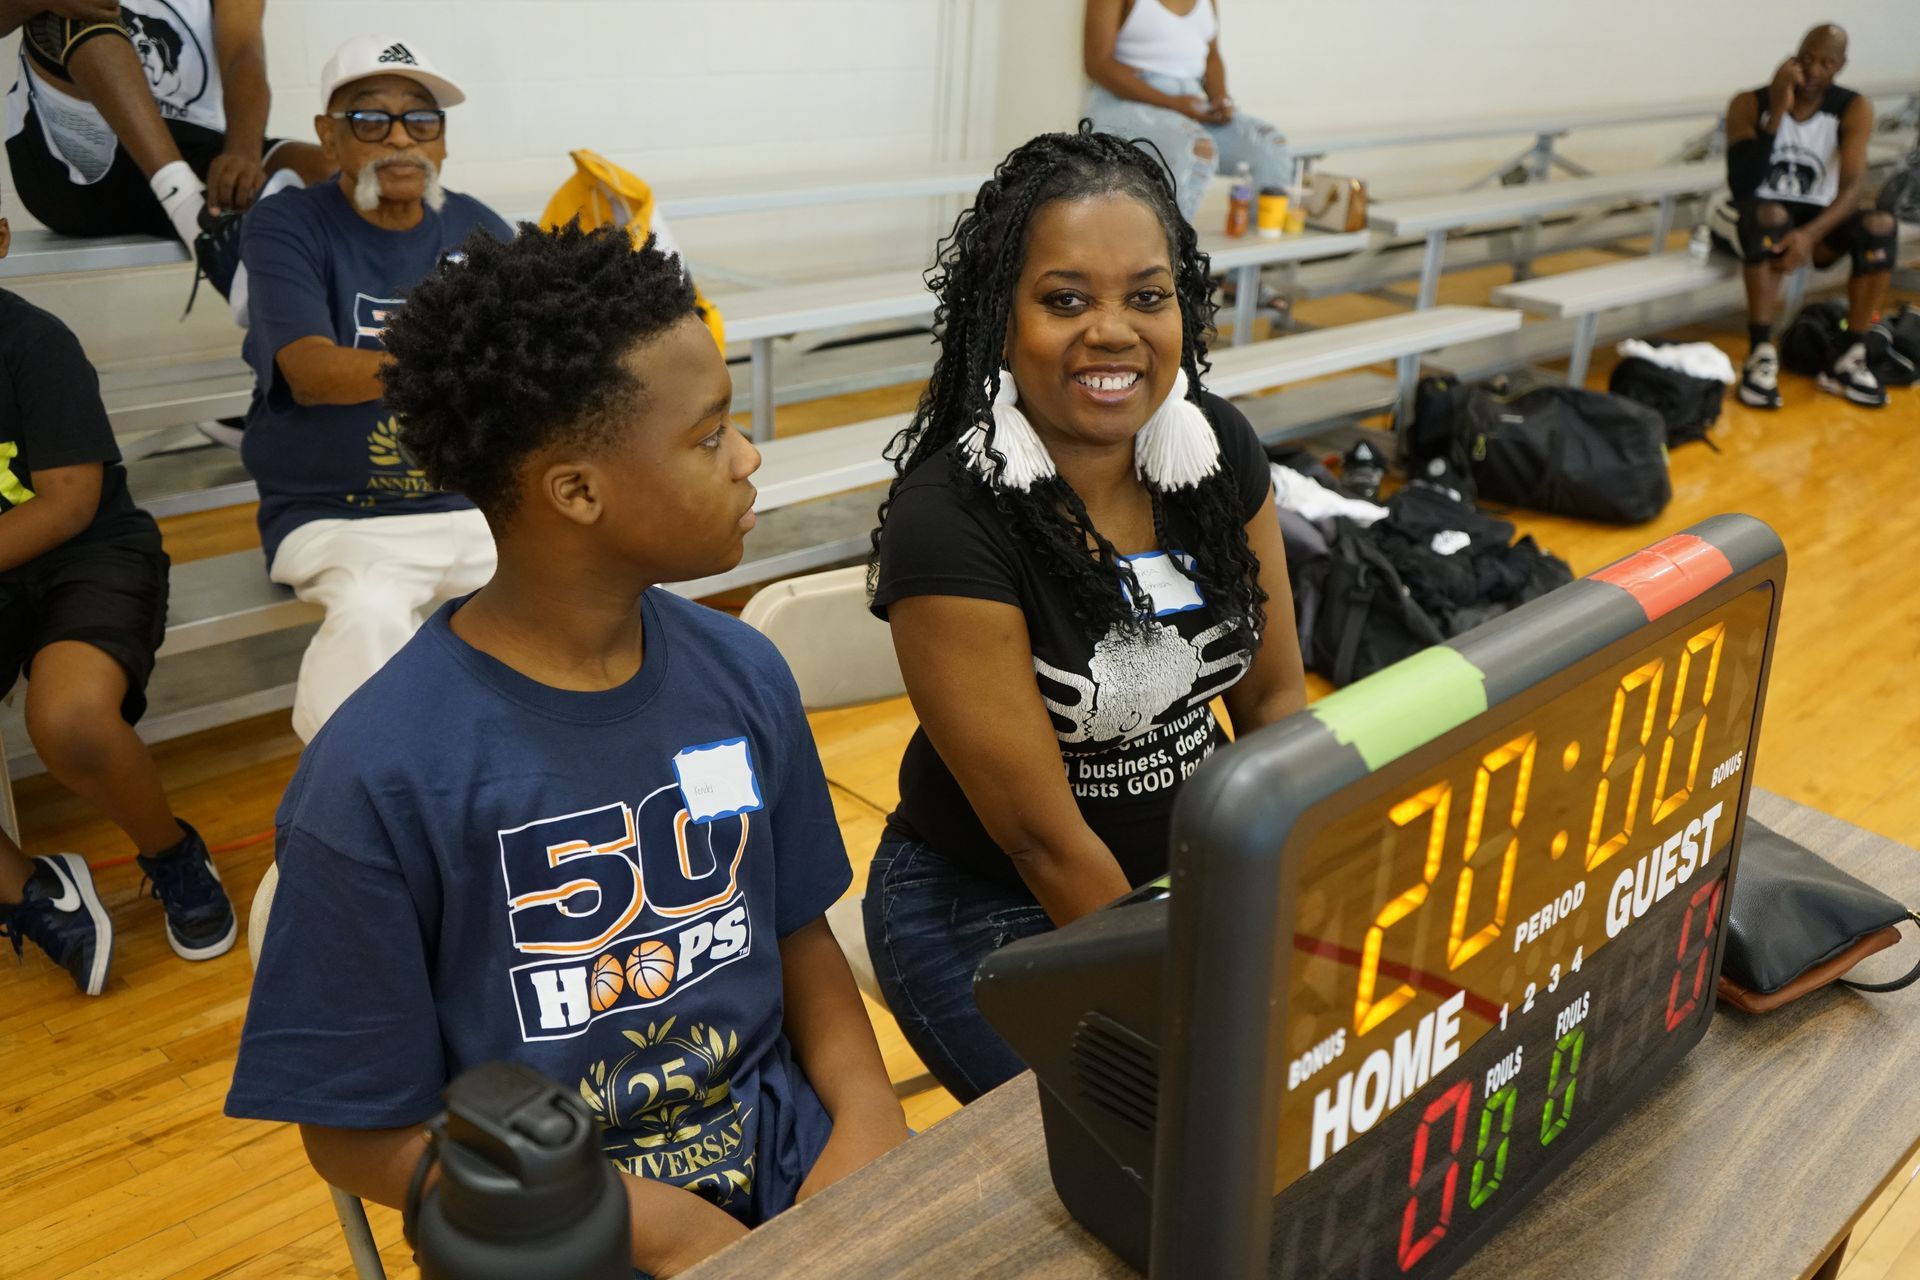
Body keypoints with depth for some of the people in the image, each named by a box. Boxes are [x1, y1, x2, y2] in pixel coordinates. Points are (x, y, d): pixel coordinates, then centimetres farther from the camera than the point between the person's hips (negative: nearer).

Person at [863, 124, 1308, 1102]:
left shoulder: (1219, 448, -6)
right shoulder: (950, 519, -24)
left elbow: (1274, 699, 3)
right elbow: (1042, 835, -21)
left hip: (1200, 873, 6)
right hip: (993, 918, -5)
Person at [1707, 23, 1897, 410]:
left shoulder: (1854, 110, -7)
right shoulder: (1750, 104, -13)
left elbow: (1851, 189, -19)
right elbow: (1742, 186, -25)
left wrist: (1810, 235, -37)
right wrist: (1777, 111, -31)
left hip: (1813, 220, 3)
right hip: (1745, 217, -3)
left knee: (1881, 225, -25)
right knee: (1772, 217, -38)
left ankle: (1850, 361, -19)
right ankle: (1761, 357, -34)